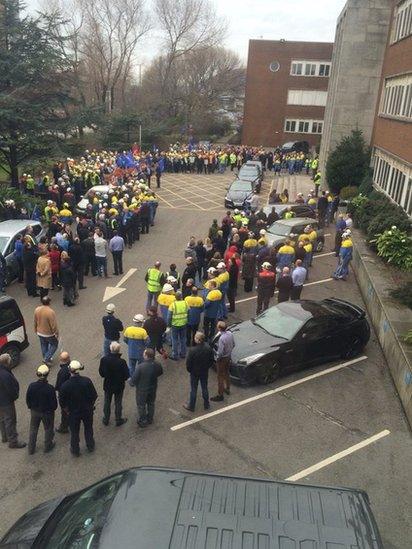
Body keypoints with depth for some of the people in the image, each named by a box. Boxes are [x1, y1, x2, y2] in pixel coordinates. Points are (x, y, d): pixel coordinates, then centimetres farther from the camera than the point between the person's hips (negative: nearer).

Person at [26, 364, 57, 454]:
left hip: (34, 411, 3)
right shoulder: (50, 388, -28)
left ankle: (31, 448, 35)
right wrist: (53, 408, 4)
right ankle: (48, 446, 38)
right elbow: (53, 402, -18)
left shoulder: (32, 386, -19)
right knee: (48, 429, 21)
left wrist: (31, 407, 13)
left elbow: (27, 399, -6)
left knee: (33, 429, 22)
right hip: (47, 412, -3)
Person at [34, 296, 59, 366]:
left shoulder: (37, 310, -10)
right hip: (49, 334, -6)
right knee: (54, 345, 18)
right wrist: (56, 334, -10)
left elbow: (35, 322, 5)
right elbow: (54, 325, -23)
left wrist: (36, 330, 21)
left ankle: (46, 359, 38)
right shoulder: (50, 312, -29)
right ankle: (47, 358, 13)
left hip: (40, 333, 6)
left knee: (44, 346, 23)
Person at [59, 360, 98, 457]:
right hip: (87, 411, 1)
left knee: (74, 432, 20)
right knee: (88, 428, 25)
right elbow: (94, 396, -12)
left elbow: (62, 402, -13)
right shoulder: (87, 381, -22)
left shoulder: (65, 385, -24)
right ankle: (90, 446, 43)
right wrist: (90, 406, 6)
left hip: (73, 413, -1)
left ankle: (75, 450, 38)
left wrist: (67, 411, 5)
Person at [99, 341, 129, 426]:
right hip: (119, 386, -2)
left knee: (107, 403, 22)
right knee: (118, 403, 18)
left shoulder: (103, 359, -21)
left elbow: (101, 372, -9)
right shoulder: (122, 362, -29)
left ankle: (106, 419, 37)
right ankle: (118, 420, 33)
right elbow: (126, 375, -19)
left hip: (107, 385, 2)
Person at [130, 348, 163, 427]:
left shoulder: (140, 367, -34)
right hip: (153, 388, 4)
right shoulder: (157, 365, -18)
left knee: (141, 406, 19)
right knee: (151, 403, 26)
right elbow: (160, 373, 3)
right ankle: (150, 419, 45)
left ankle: (143, 422, 34)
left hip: (142, 389, -4)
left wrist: (131, 383, 1)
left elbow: (134, 378, -22)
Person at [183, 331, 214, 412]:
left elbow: (188, 363, -19)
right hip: (205, 372, 3)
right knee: (204, 388, 21)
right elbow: (212, 360, -4)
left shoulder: (192, 350, -30)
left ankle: (191, 406, 31)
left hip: (194, 373, -3)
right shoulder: (208, 348, -17)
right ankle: (206, 405, 37)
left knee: (193, 390, 14)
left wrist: (189, 370, 1)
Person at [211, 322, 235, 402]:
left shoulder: (222, 338, -33)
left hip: (222, 359, -8)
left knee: (220, 377, 5)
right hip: (229, 356, 8)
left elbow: (220, 352, -27)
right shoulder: (230, 334, -9)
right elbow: (233, 345, 5)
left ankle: (220, 395, 15)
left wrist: (217, 358, -9)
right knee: (227, 373, 26)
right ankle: (227, 389, 44)